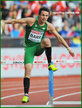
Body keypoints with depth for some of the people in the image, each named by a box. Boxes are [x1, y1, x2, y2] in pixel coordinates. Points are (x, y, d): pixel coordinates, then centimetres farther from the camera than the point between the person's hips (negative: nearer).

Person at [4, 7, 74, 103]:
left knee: (46, 40, -32)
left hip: (39, 48, 2)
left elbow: (59, 37, 6)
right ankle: (26, 95, -9)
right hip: (29, 48, -2)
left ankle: (50, 64, -19)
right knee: (27, 70, -15)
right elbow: (15, 21, -7)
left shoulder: (48, 26, -2)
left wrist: (68, 48, 6)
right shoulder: (31, 21, -10)